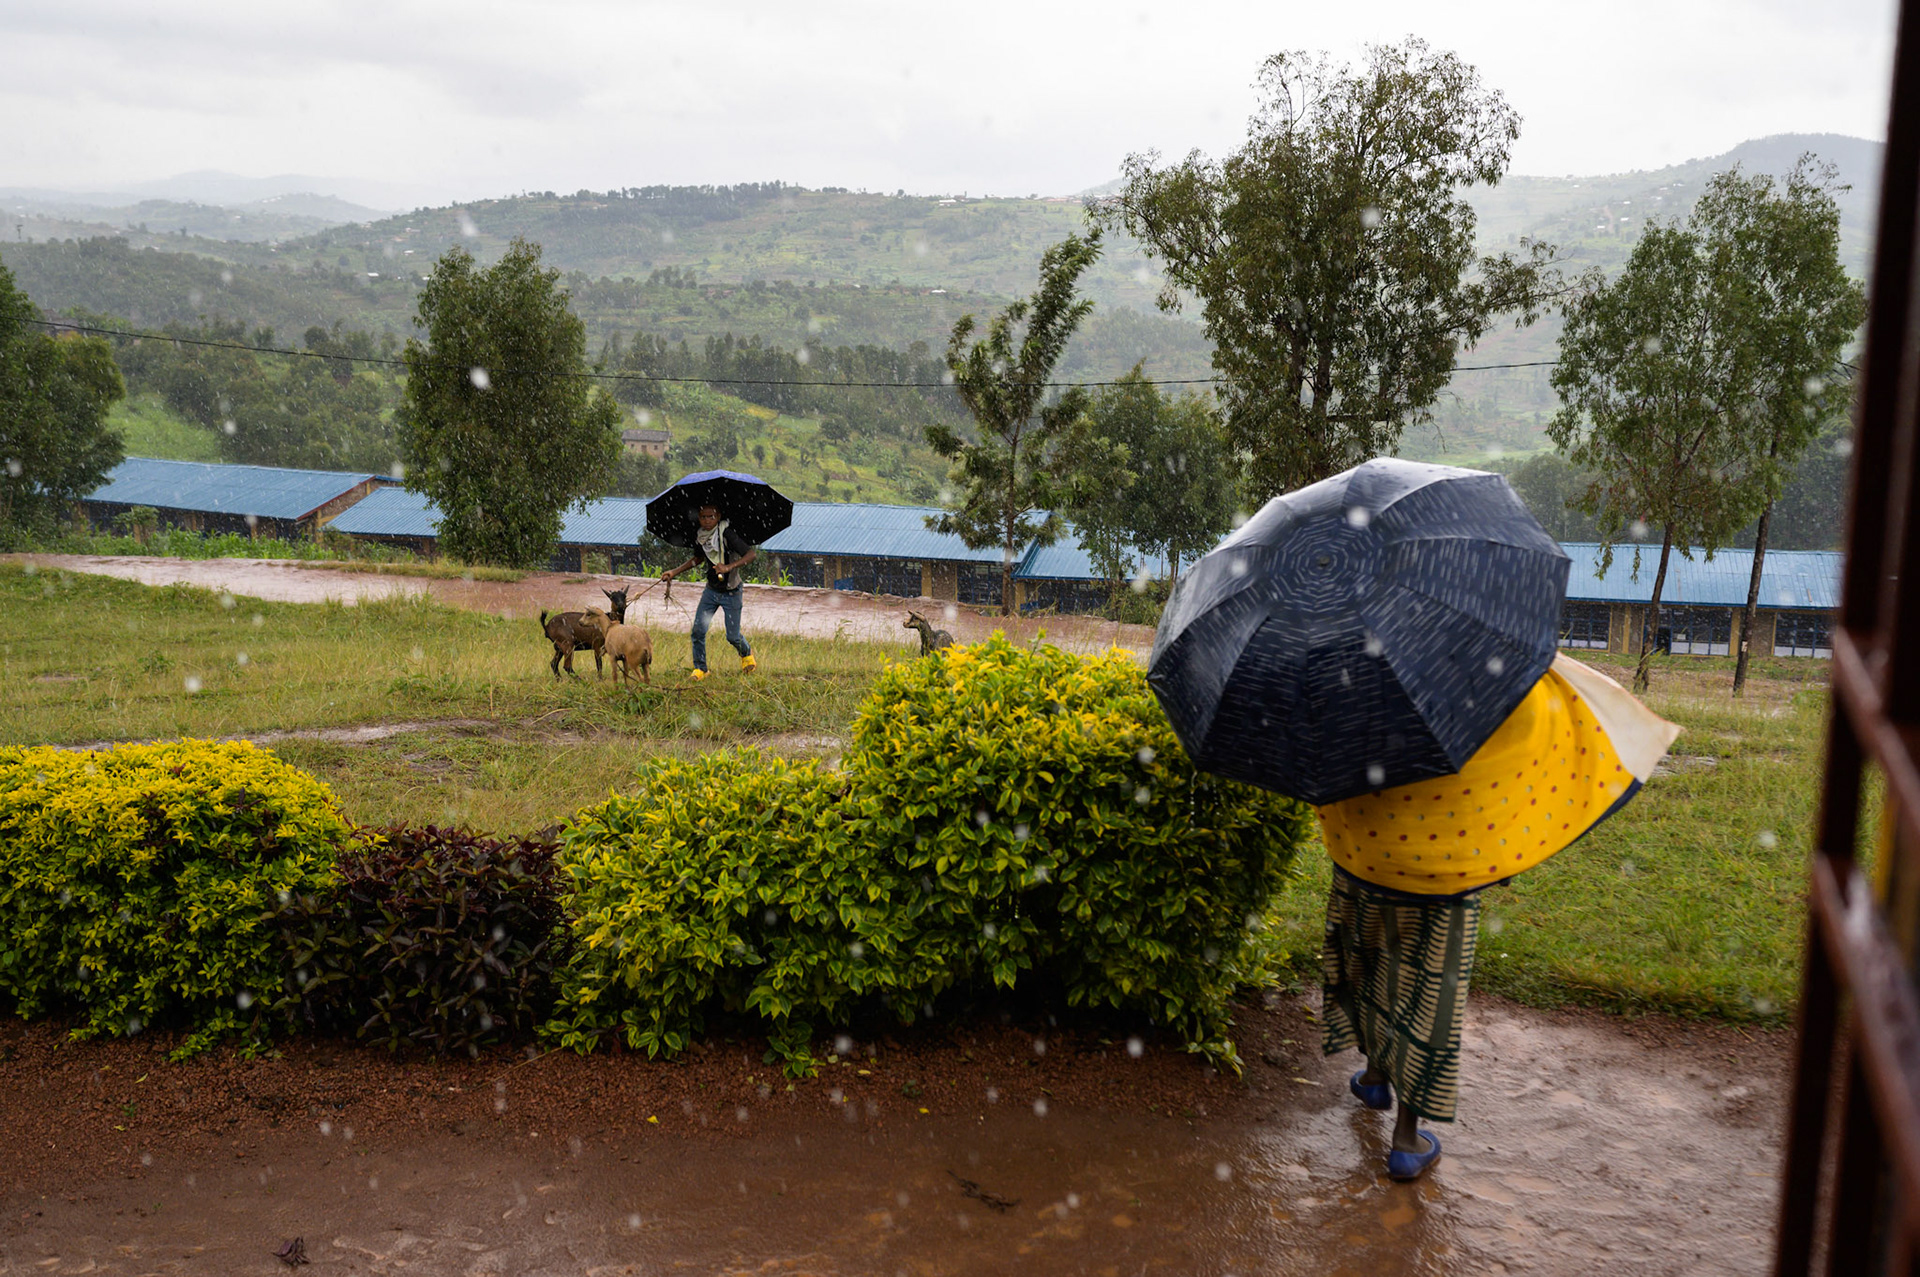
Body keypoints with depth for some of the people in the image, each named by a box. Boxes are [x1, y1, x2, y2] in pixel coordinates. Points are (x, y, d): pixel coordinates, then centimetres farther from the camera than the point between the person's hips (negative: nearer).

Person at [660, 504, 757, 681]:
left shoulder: (727, 535, -23)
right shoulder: (698, 537, -3)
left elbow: (751, 553, -28)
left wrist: (729, 567, -40)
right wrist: (674, 572, 11)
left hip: (731, 593, -5)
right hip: (711, 590, 5)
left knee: (732, 636, 0)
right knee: (698, 630, -4)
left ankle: (747, 654, 34)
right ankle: (700, 668, 14)